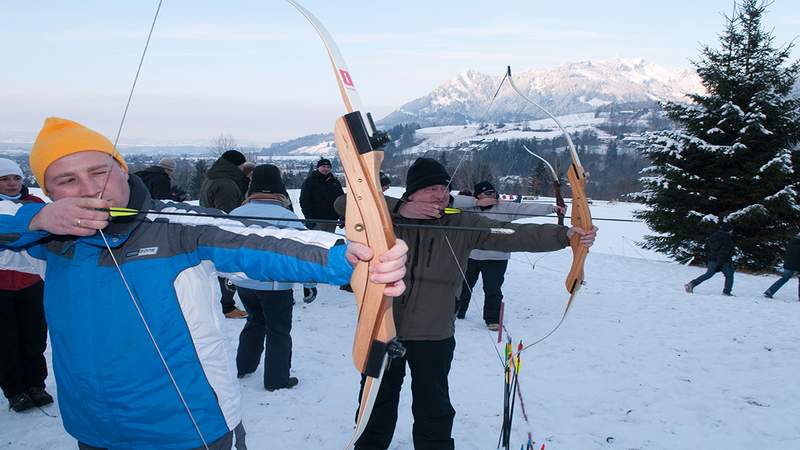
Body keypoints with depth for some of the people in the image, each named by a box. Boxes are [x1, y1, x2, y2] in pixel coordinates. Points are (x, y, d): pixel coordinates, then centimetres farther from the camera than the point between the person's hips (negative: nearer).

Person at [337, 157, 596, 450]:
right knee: (377, 403, 21)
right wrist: (399, 208, -26)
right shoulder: (388, 219, -6)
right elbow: (345, 204, -17)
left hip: (433, 336, -1)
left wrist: (564, 235, -28)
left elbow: (513, 235, -15)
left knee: (433, 410, 12)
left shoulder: (463, 225, -7)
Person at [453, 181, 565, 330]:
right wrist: (477, 202, -22)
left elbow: (527, 208, -13)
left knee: (493, 289, -2)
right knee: (464, 286, 17)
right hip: (470, 255, 2)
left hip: (496, 258, -2)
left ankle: (493, 319, 15)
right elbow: (454, 201, -14)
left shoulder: (505, 208, -5)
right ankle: (456, 313, 37)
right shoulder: (470, 207, -1)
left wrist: (551, 208, -23)